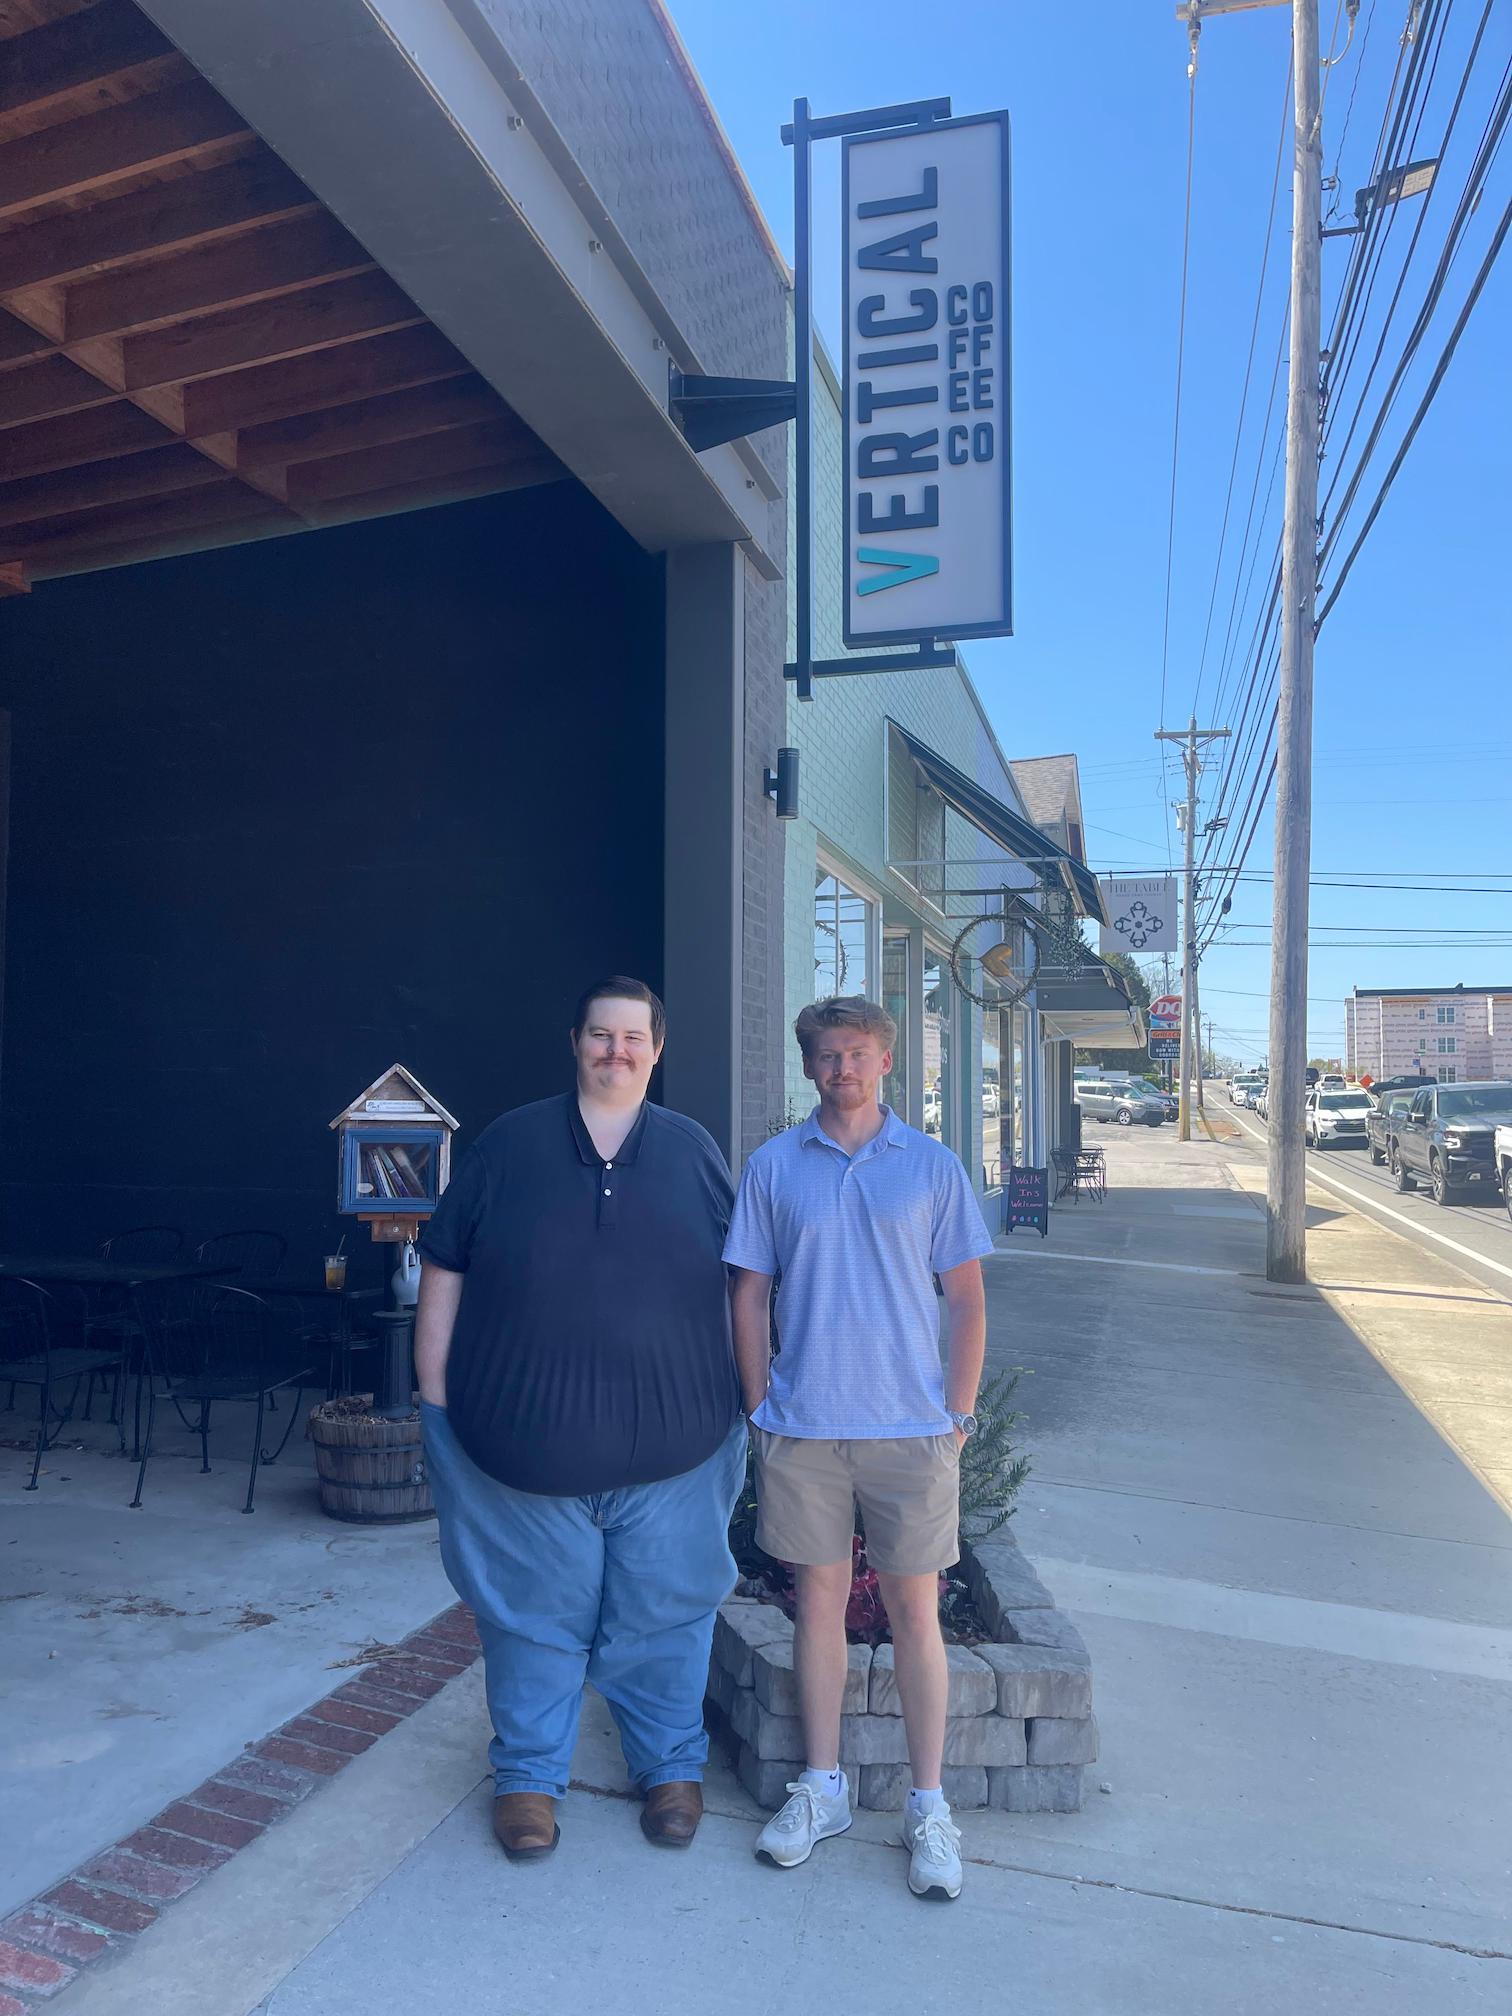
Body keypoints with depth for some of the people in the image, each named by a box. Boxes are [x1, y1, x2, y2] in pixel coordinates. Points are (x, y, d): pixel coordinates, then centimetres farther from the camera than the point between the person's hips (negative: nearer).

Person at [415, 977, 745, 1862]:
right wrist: (436, 1397, 1)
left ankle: (674, 1768, 35)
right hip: (524, 1445, -1)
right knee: (534, 1619, 12)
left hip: (673, 1447, 1)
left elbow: (746, 1280, 10)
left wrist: (747, 1396, 8)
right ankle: (529, 1777, 34)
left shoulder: (694, 1151, 4)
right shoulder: (508, 1144, 1)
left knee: (666, 1614, 13)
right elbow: (444, 1271, 3)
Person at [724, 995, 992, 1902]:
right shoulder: (772, 1167, 2)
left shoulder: (932, 1166, 1)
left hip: (911, 1427, -1)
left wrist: (958, 1417, -1)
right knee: (819, 1598, 12)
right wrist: (761, 1410, 3)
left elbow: (968, 1299, 3)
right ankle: (823, 1786, 29)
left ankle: (930, 1806, 22)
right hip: (802, 1427, 1)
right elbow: (750, 1296, 6)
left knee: (915, 1607, 6)